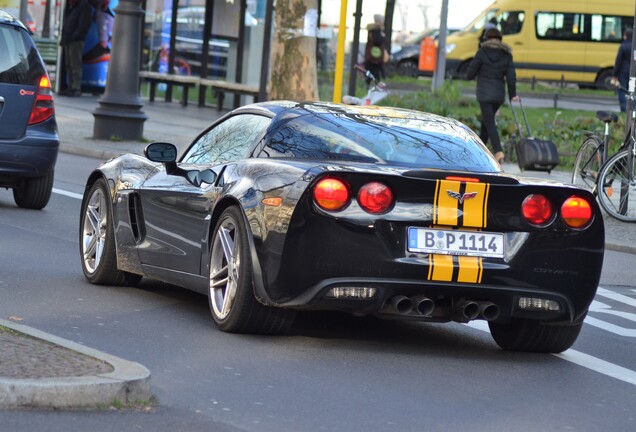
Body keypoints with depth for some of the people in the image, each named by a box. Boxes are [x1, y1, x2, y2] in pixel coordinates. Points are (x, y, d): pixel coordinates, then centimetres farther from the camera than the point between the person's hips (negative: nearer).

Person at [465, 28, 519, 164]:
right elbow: (511, 76, -1)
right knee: (486, 121, 21)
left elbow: (470, 74, -5)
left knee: (489, 123, -8)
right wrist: (513, 94, 8)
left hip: (484, 93, -5)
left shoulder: (482, 52, -6)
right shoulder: (506, 55, 4)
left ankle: (499, 152, -23)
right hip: (499, 94, 5)